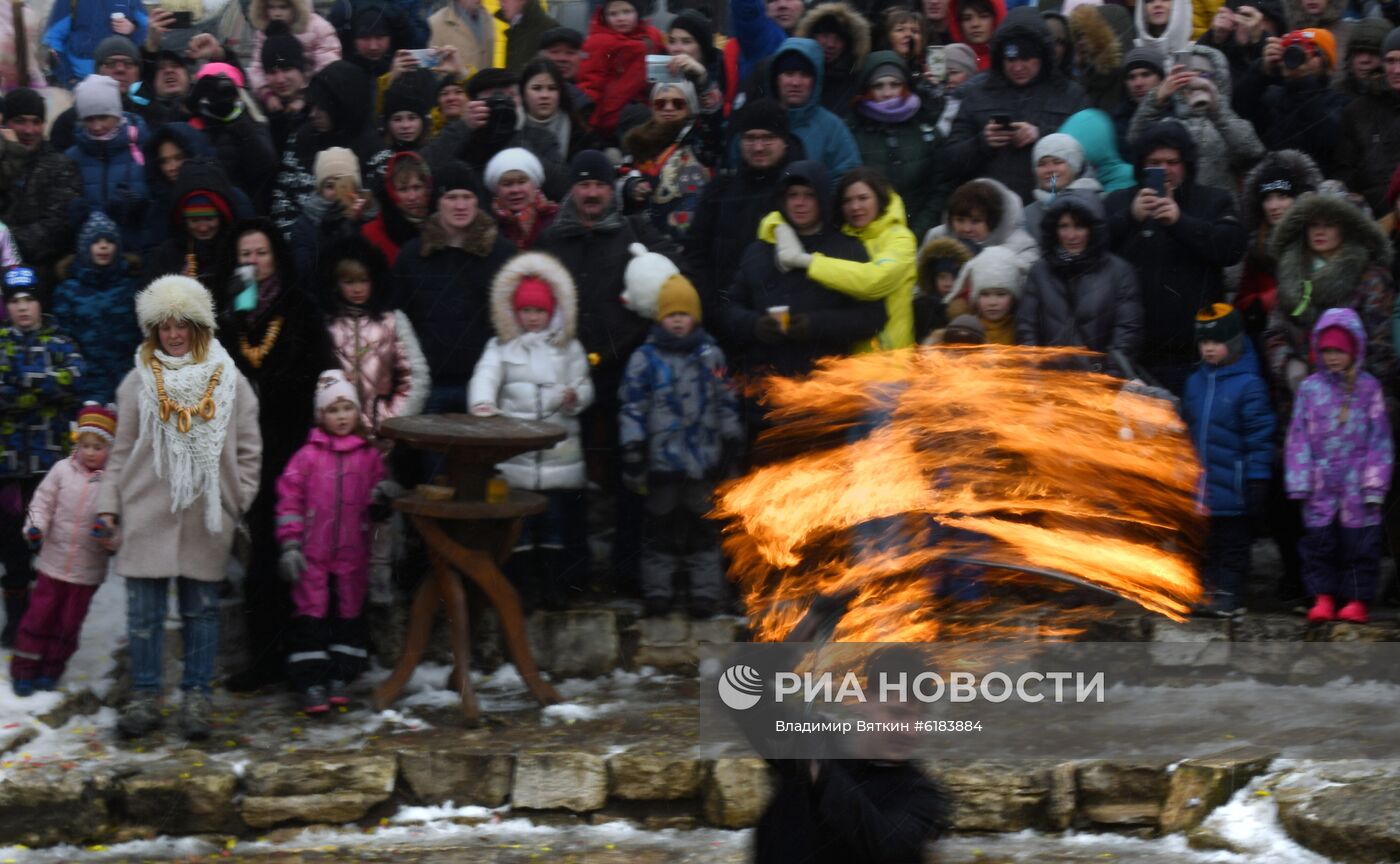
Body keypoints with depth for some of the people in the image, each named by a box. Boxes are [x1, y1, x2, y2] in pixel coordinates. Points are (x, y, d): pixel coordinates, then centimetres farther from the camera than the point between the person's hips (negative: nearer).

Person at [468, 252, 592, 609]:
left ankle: (555, 585, 9)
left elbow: (585, 388, 10)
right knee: (518, 521, -1)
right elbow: (485, 377, -6)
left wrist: (575, 398, -14)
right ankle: (522, 585, 5)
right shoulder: (501, 347, 10)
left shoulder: (569, 348, 14)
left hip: (560, 449, 1)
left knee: (558, 519, 1)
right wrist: (482, 403, -27)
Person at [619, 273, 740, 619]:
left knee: (703, 526, 7)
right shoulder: (645, 359, -2)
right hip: (662, 458, -1)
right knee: (660, 525, 7)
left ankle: (706, 590, 13)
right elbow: (632, 408, -2)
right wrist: (633, 451, -7)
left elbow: (726, 402, 10)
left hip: (704, 459, 1)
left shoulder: (711, 355, 5)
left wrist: (730, 444, 9)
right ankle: (657, 591, 15)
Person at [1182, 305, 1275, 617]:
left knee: (1233, 541, 3)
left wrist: (1258, 479, -12)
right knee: (1207, 543, 13)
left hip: (1232, 483, -6)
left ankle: (1231, 594, 10)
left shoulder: (1248, 384, -11)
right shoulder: (1196, 382, 9)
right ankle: (1209, 589, 22)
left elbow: (1260, 435, -10)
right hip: (1199, 483, 6)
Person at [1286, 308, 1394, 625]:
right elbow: (1299, 438, 4)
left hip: (1357, 485, -1)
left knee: (1360, 543, 0)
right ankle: (1323, 597, 12)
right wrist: (1300, 484, -1)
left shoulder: (1368, 388, 2)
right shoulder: (1310, 388, 4)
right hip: (1321, 486, 1)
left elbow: (1378, 439, 3)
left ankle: (1357, 599, 9)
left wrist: (1375, 485, -2)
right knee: (1320, 542, 3)